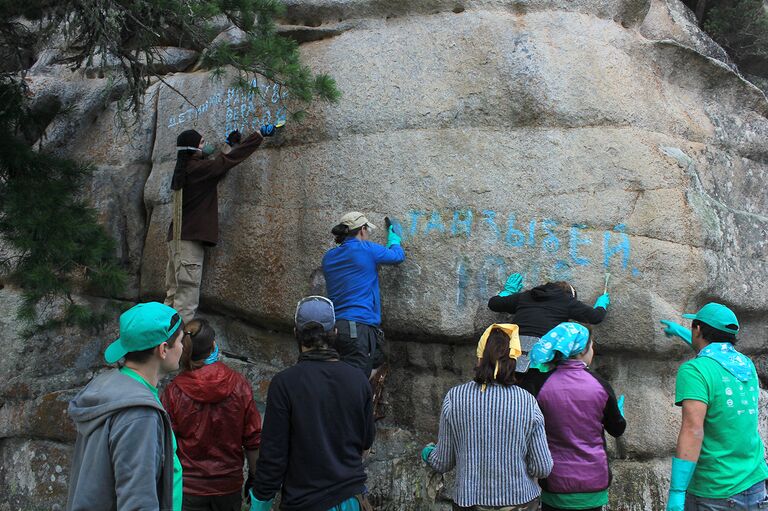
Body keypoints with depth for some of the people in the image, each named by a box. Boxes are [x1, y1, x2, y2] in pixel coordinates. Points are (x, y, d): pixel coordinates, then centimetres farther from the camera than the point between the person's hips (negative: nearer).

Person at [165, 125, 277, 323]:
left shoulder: (184, 169, 15)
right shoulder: (198, 168, -11)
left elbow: (220, 165, 25)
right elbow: (231, 159, -9)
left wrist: (233, 144, 28)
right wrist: (260, 134, -3)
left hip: (178, 237, 9)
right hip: (189, 238, -9)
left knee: (174, 292, 10)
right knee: (187, 291, -9)